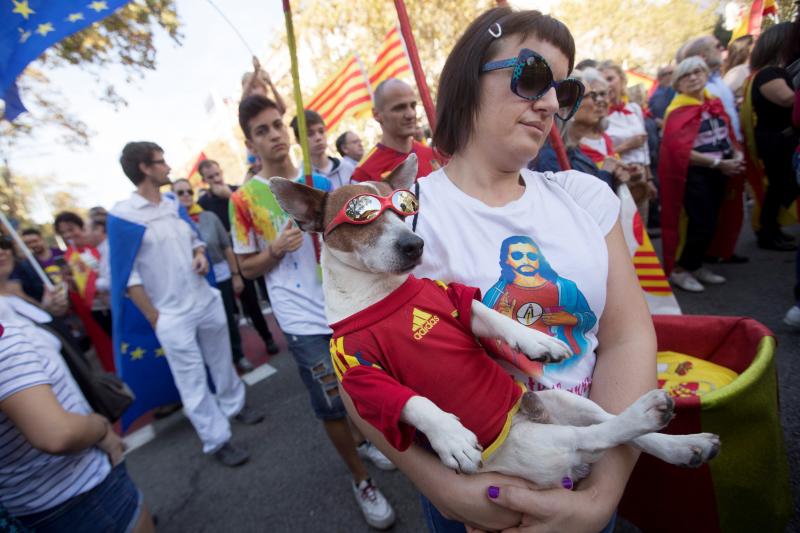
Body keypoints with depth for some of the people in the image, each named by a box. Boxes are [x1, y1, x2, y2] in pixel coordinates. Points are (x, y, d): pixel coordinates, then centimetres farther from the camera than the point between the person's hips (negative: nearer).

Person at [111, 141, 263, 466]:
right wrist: (154, 318, -11)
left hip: (208, 301, 6)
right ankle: (217, 440, 23)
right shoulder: (123, 214, -14)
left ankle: (234, 405, 44)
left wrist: (200, 255, -5)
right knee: (193, 381, 7)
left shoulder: (174, 204, 6)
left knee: (222, 361, 21)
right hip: (172, 316, -6)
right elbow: (127, 275, -13)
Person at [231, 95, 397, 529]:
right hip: (305, 320, -4)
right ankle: (360, 479, 31)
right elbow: (247, 268, 2)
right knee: (331, 405, 6)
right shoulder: (245, 200, -4)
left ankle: (360, 438, 49)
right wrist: (276, 249, -16)